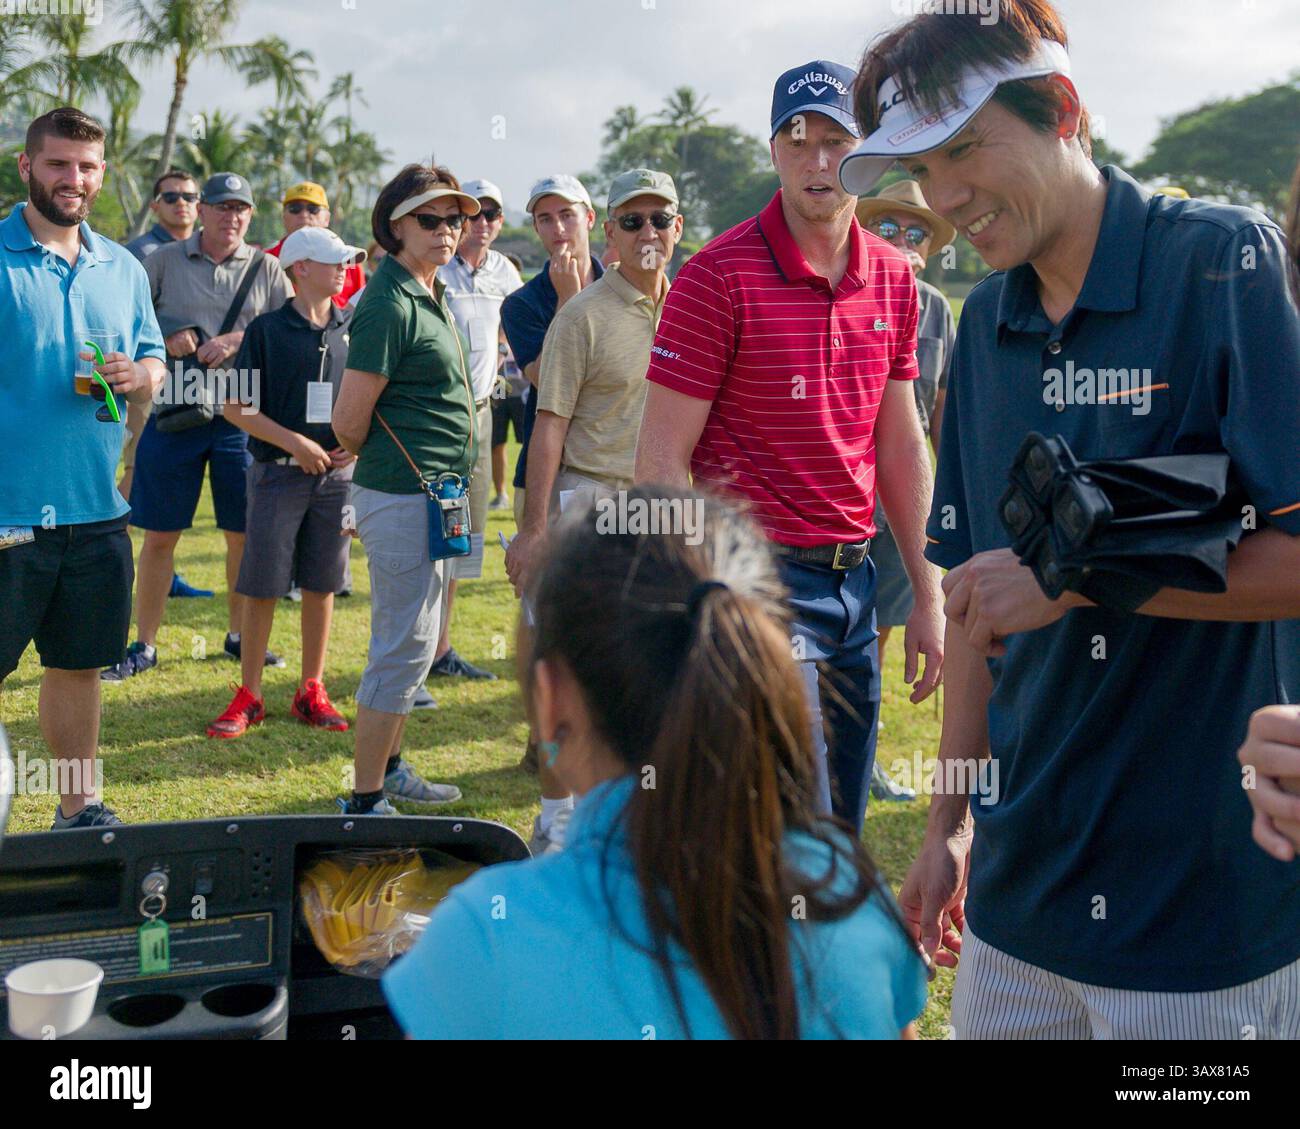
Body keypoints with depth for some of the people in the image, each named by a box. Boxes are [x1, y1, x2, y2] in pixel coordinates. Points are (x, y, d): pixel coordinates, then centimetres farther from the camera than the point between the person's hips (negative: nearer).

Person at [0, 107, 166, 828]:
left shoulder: (123, 269, 11)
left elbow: (154, 360, 19)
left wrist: (138, 376, -5)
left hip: (97, 509, 5)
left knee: (80, 665, 16)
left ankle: (79, 806, 30)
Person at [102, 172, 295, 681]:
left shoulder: (266, 269, 7)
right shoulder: (164, 260, 4)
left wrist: (239, 340, -14)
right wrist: (166, 335, -12)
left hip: (242, 416, 1)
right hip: (173, 412, -1)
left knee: (246, 534, 7)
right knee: (159, 536, 3)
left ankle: (238, 636, 24)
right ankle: (145, 644, 14)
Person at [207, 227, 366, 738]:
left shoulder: (352, 329, 7)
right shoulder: (268, 328, -4)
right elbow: (235, 406, -6)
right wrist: (295, 443, -13)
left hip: (338, 472, 3)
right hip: (279, 472, -3)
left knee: (321, 584, 9)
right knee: (262, 586, 1)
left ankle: (311, 691, 20)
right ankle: (249, 695, 13)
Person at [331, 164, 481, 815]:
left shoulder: (429, 295, 15)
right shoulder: (389, 303, -16)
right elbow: (349, 420, -17)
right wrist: (373, 453, 1)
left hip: (433, 493, 10)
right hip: (403, 495, -10)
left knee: (419, 640, 19)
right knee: (404, 646, -5)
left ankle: (386, 768, 33)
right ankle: (365, 803, 5)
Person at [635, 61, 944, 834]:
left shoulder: (893, 278, 8)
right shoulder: (719, 276, -10)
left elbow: (900, 445, 15)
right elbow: (663, 458, -11)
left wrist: (929, 595, 13)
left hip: (855, 575, 7)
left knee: (843, 830, 15)